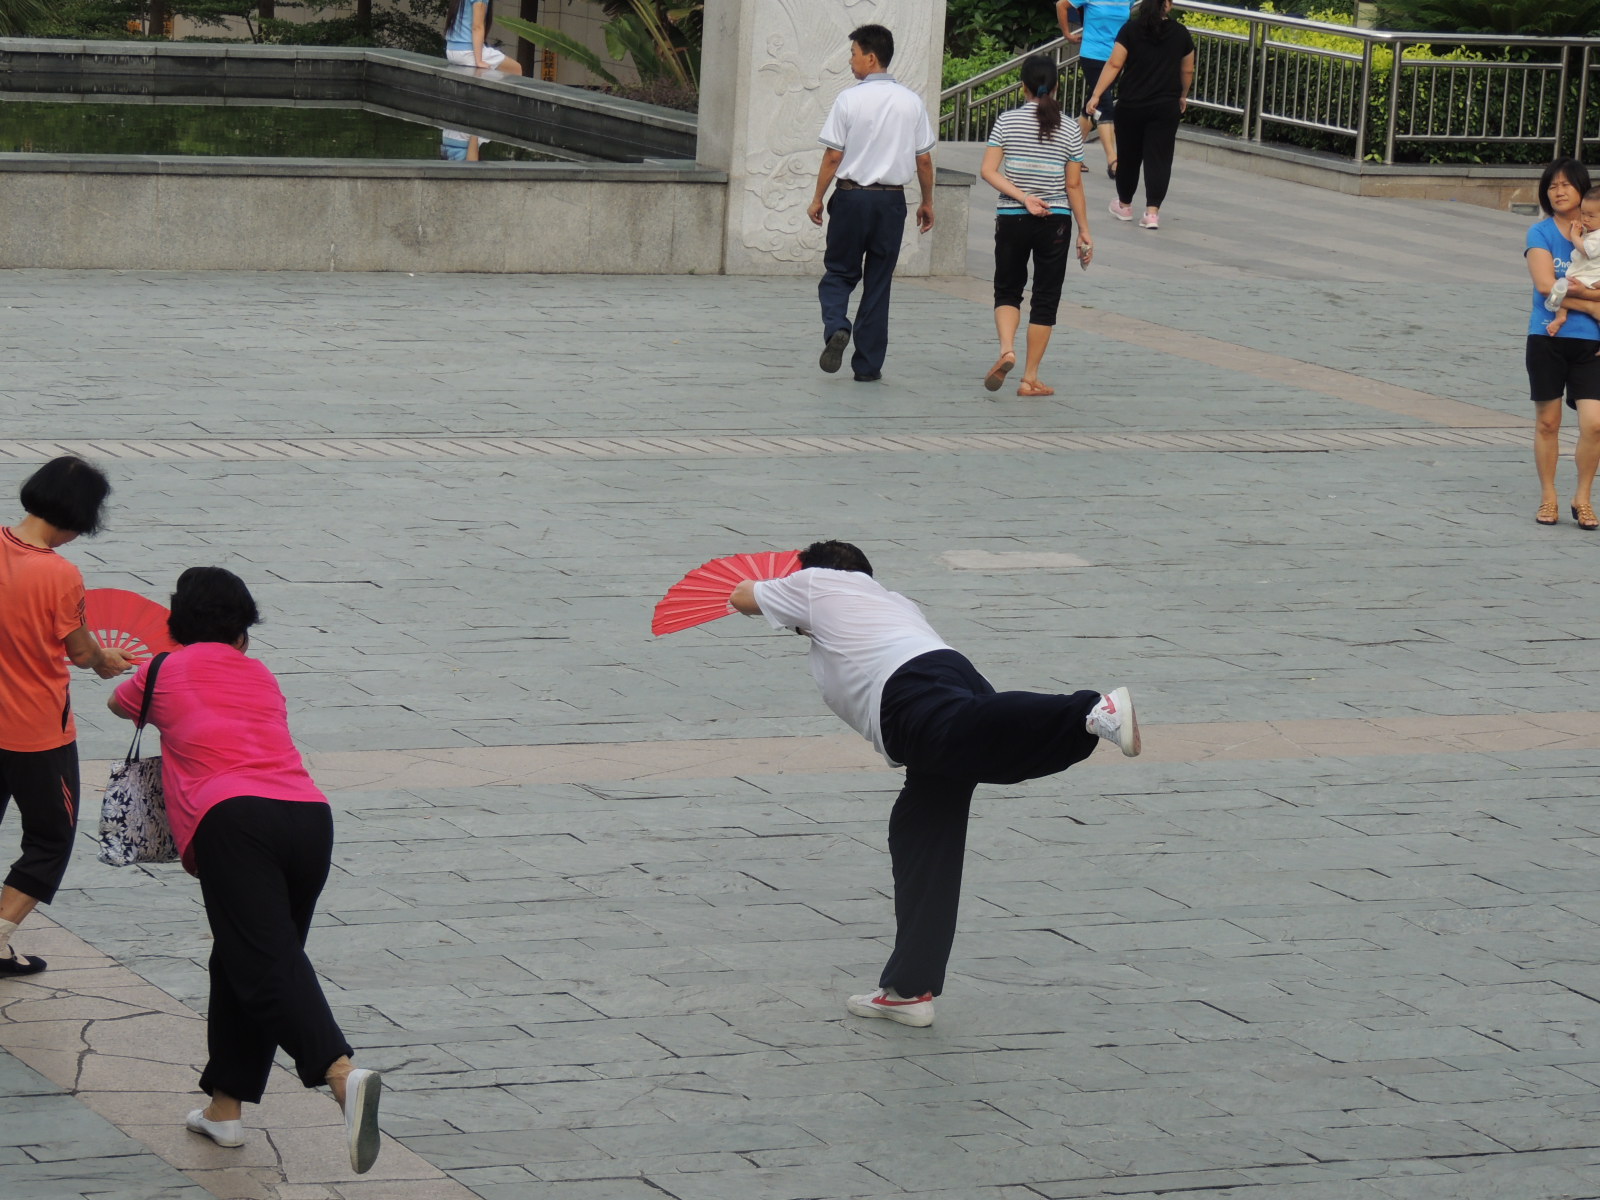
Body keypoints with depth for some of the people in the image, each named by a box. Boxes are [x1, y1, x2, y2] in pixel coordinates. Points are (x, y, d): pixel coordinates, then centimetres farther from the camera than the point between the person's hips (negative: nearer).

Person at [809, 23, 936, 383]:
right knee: (878, 282, 9)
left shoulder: (849, 100, -8)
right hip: (891, 199, 3)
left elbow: (833, 155, -7)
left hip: (851, 195, -3)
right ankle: (868, 365, 11)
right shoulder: (911, 102, 1)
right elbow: (924, 159, 4)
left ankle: (836, 327, -17)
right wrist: (927, 201, 17)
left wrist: (818, 199, 3)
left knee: (839, 273, 11)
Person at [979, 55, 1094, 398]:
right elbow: (1074, 186, -1)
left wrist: (1023, 198, -12)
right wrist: (1084, 231, 6)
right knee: (1045, 299, 8)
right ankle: (1030, 378, 9)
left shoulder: (1007, 122, -3)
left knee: (1007, 290, 14)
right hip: (1055, 222, 0)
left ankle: (1006, 348, -14)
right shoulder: (1069, 131, -2)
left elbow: (989, 171, -11)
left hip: (1012, 219, 0)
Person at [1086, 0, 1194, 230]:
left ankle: (1124, 206, 30)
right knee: (1158, 158, 0)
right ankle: (1152, 211, -9)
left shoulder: (1131, 30, -5)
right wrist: (1182, 96, 29)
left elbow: (1114, 65, -9)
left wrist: (1096, 95, -7)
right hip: (1166, 108, 0)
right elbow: (1187, 71, 12)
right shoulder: (1180, 33, 2)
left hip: (1131, 105, 0)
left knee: (1128, 155, 14)